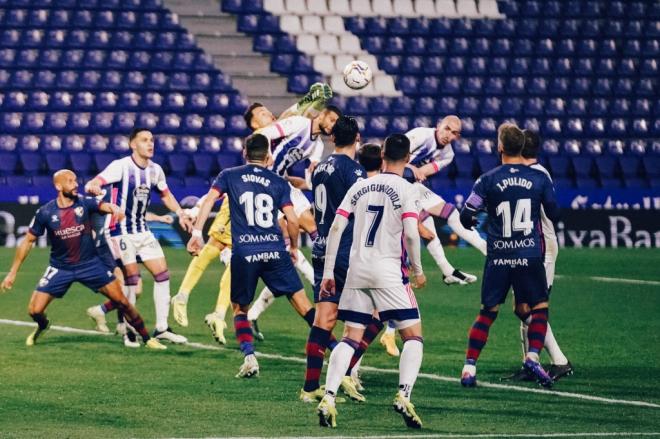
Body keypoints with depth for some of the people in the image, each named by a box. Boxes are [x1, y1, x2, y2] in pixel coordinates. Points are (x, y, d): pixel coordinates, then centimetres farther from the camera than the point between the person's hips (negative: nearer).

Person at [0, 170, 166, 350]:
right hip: (60, 268, 0)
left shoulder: (84, 203, -9)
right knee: (35, 310, -7)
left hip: (90, 264, 0)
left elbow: (105, 206, -27)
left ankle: (146, 338, 11)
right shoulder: (45, 213, -10)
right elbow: (28, 241, -1)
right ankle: (43, 326, 30)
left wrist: (115, 209, -53)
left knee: (121, 301, -6)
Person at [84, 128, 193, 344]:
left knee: (162, 273, 1)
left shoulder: (155, 170, 5)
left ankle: (162, 328, 9)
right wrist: (92, 187, -47)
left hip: (142, 230, 7)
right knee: (132, 276, -12)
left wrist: (180, 214, 10)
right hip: (121, 231, -7)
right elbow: (91, 185, -23)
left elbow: (165, 194, 23)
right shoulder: (121, 166, -15)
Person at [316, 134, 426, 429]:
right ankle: (404, 396, -15)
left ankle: (328, 399, -6)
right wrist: (417, 269, 0)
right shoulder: (405, 189, -3)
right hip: (388, 271, -4)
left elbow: (336, 228, 5)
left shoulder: (360, 186, 10)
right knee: (413, 336, 3)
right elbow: (410, 233, -15)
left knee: (350, 338, 8)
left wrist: (328, 272, 7)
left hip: (356, 270, 5)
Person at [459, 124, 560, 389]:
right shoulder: (539, 178, -1)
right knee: (539, 308, 12)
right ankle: (533, 357, -7)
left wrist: (475, 222, 22)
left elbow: (466, 216, -2)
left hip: (498, 257, 1)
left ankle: (469, 367, 6)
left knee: (488, 313, 11)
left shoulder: (488, 180, -4)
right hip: (530, 255, -1)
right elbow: (554, 214, 10)